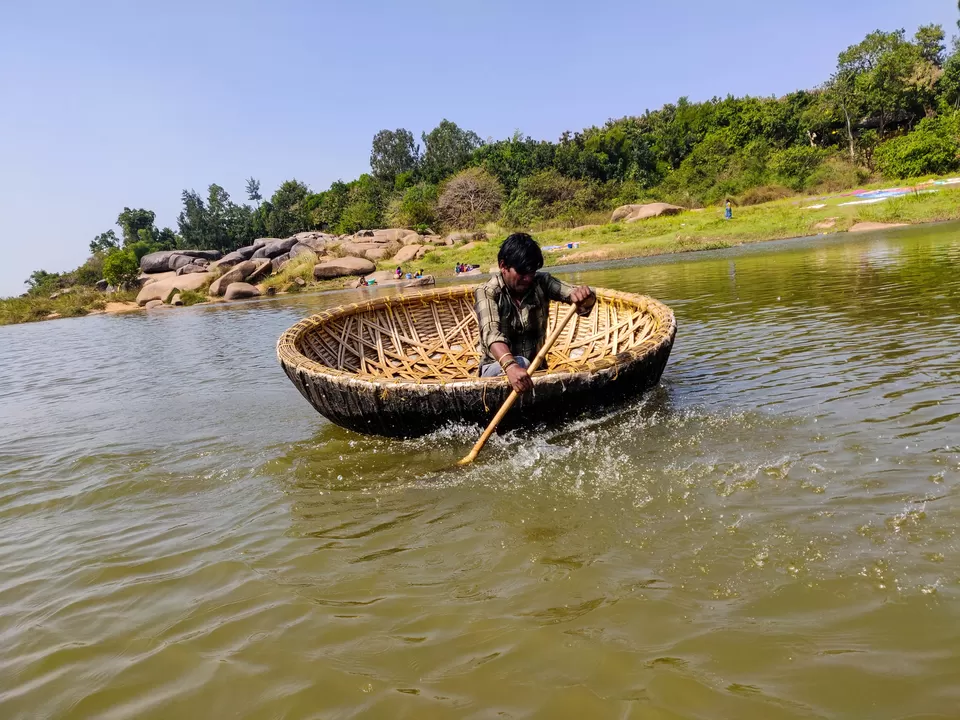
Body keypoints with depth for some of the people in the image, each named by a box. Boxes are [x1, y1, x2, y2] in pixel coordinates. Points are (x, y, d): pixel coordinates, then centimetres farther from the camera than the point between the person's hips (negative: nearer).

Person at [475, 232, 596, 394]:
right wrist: (511, 366, -53)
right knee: (519, 363, -32)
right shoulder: (487, 292, -15)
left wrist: (585, 297, -41)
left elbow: (579, 297, -14)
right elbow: (491, 333, -33)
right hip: (497, 367, -4)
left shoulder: (541, 283, -5)